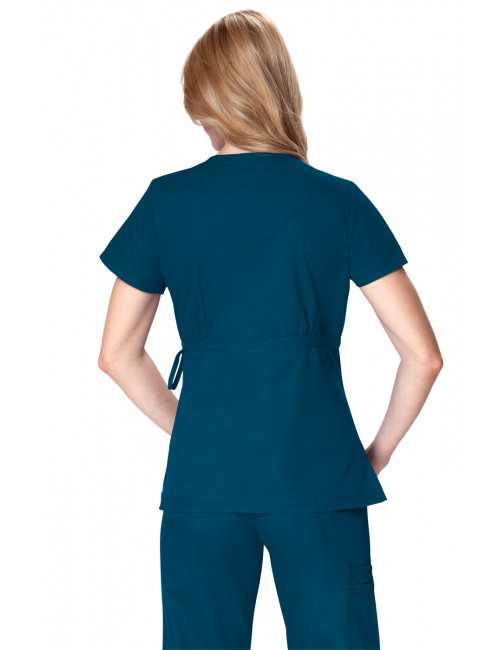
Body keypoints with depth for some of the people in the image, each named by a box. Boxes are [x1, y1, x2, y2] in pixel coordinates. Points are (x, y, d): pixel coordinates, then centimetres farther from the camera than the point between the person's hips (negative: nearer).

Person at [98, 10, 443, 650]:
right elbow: (422, 354, -2)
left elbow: (117, 354, 9)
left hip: (202, 479, 1)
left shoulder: (167, 200, 2)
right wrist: (379, 451, 10)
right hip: (320, 477, -1)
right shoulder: (340, 201, -1)